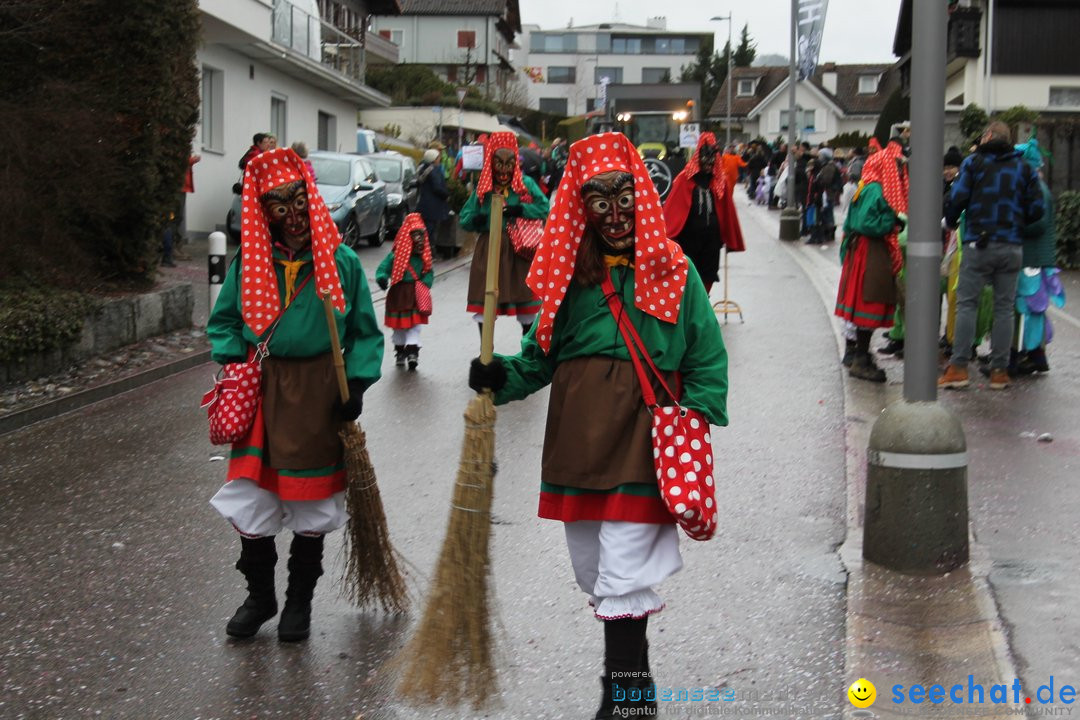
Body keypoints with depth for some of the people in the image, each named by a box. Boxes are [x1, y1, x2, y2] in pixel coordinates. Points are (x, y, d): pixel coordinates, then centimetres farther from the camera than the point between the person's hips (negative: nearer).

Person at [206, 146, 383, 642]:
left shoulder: (340, 261, -3)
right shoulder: (250, 261, 0)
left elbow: (364, 332, 3)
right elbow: (224, 320, 12)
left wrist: (356, 385, -6)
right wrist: (232, 363, -3)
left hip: (320, 391, -1)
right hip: (262, 387, 1)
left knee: (312, 503, 9)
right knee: (250, 498, 2)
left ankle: (299, 601, 27)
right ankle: (259, 596, 24)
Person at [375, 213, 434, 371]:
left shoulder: (424, 255, 0)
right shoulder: (396, 255, -10)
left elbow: (429, 272, 6)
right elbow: (383, 268, -11)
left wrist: (425, 283, -13)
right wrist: (382, 278, -32)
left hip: (417, 296, 1)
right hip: (399, 294, -1)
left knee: (415, 324, -3)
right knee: (399, 325, 11)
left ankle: (412, 351, -2)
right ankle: (400, 350, 23)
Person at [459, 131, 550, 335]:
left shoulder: (526, 183, 0)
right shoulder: (483, 186, 4)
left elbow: (545, 209, -6)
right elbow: (464, 219, 4)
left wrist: (521, 210, -19)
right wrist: (476, 220, -18)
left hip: (519, 248, -1)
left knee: (524, 299, 8)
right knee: (484, 302, 3)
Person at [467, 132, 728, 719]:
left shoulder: (672, 269, 2)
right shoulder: (572, 270, 12)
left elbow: (707, 360, 1)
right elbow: (542, 355, 13)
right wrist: (503, 377, -5)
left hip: (641, 428, -5)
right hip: (576, 429, 5)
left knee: (623, 575, -7)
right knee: (593, 572, 14)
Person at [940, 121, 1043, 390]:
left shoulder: (974, 162, 0)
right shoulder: (1024, 168, 9)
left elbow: (957, 199, -7)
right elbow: (1036, 209, 4)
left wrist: (950, 222, 11)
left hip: (978, 244, -3)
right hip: (1012, 247, 3)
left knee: (966, 304, 1)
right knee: (1004, 308, 7)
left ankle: (959, 367, -4)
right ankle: (999, 371, 8)